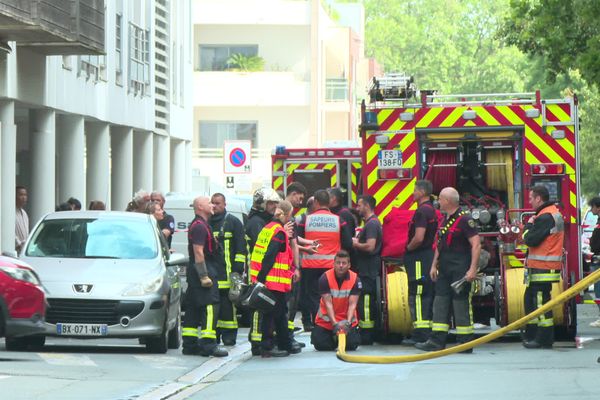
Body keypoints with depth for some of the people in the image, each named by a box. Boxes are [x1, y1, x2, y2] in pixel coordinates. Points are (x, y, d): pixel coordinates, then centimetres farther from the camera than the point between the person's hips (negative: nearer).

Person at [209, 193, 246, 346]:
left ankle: (229, 336, -3)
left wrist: (238, 269, -8)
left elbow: (241, 247, 0)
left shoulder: (233, 222, 4)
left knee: (227, 304, -7)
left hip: (226, 271, -5)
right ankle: (214, 334, 10)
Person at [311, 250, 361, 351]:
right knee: (321, 345, -13)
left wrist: (348, 322, -33)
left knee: (352, 344, -15)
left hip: (346, 319, 1)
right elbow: (328, 303, -20)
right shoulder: (325, 278, -17)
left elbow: (352, 304, -17)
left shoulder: (355, 279, -13)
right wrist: (335, 323, -31)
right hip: (326, 319, -1)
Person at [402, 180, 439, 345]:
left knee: (417, 297, -9)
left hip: (419, 258, -10)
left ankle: (420, 335, -12)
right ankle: (428, 332, 16)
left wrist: (408, 248, -7)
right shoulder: (431, 210, 16)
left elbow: (418, 238, -24)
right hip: (429, 256, 10)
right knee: (427, 296, 12)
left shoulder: (422, 211, -16)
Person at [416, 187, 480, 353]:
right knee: (440, 302, 6)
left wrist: (473, 269, -22)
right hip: (444, 270, 9)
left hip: (460, 270, -9)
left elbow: (476, 244, -16)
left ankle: (465, 343, 0)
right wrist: (434, 265, 18)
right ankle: (437, 341, 6)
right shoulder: (444, 220, 15)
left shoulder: (464, 219, -12)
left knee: (461, 304, -5)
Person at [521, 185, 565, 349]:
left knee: (541, 301, -7)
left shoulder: (545, 217, -17)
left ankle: (544, 340, -5)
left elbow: (530, 240, -21)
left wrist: (529, 225, -3)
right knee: (530, 299, 17)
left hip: (542, 269, -11)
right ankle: (531, 335, 23)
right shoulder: (553, 213, 18)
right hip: (539, 268, 11)